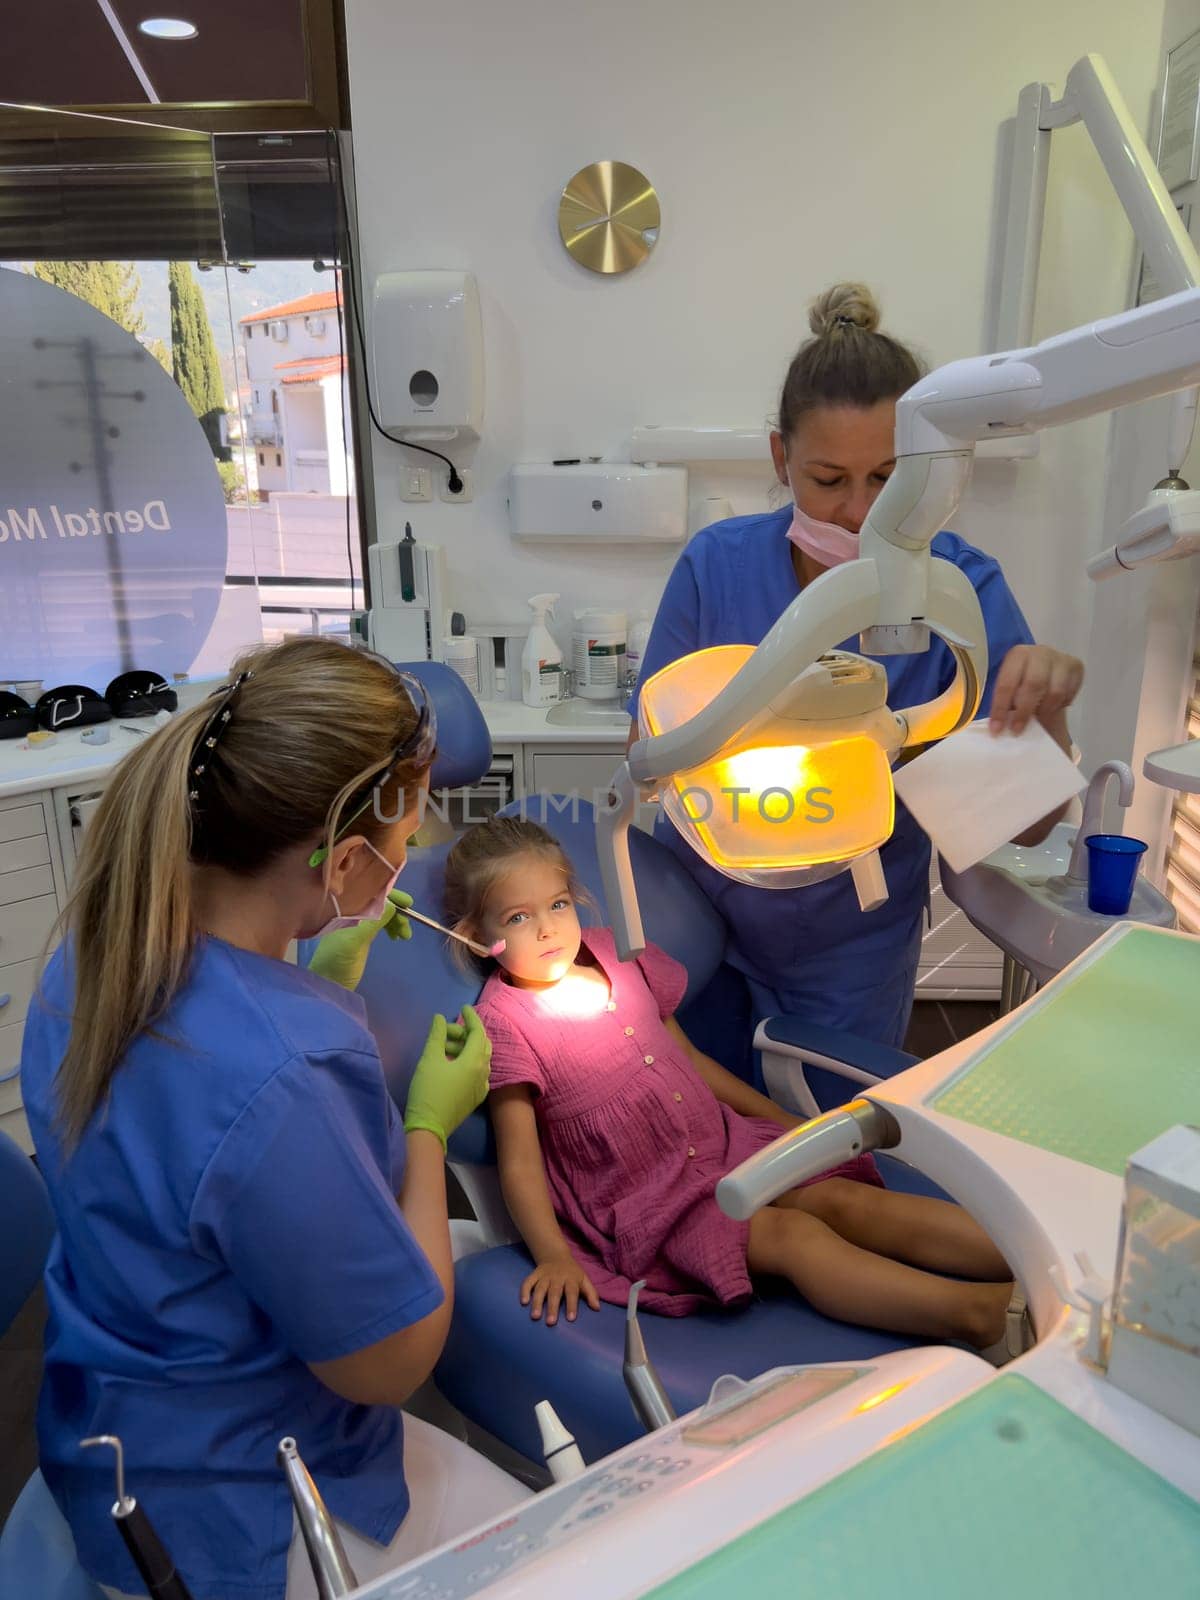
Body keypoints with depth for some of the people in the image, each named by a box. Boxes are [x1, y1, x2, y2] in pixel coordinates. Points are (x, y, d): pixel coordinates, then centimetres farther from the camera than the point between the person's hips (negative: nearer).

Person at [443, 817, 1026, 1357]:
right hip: (645, 1199, -5)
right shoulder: (505, 1023, -9)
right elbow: (519, 1159, -10)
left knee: (846, 1198, -14)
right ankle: (977, 1314, -38)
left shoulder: (618, 958, 9)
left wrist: (786, 1122, 19)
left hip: (723, 1143, 6)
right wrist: (553, 1256, -23)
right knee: (794, 1233, -26)